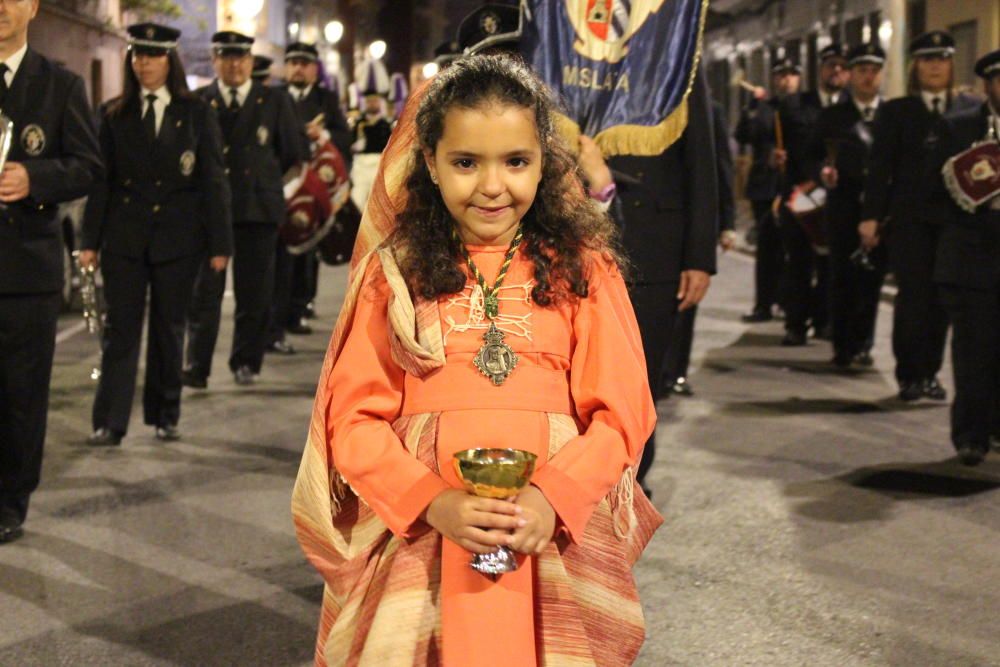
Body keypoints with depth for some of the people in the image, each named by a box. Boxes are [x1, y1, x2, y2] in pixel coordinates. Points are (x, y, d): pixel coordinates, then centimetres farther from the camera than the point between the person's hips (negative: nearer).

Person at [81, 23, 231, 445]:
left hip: (177, 237, -1)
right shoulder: (114, 114, 6)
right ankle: (110, 423, 0)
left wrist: (219, 243, -3)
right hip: (125, 237, 1)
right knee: (121, 329, -1)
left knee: (169, 329, 8)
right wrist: (90, 240, 1)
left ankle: (165, 416, 19)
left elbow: (212, 181, 1)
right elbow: (101, 180, 5)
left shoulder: (196, 114, 2)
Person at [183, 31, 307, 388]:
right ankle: (197, 367, 1)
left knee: (254, 291, 5)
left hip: (259, 208, 1)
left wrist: (265, 181, 11)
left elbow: (294, 153, 11)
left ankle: (246, 363, 17)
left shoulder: (276, 101, 7)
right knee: (203, 291, -3)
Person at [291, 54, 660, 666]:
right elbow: (355, 418, -1)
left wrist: (552, 498, -17)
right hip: (417, 532, 0)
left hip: (556, 532, 0)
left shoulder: (582, 267, 2)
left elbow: (621, 413, -1)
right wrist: (434, 502, -16)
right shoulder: (395, 271, 2)